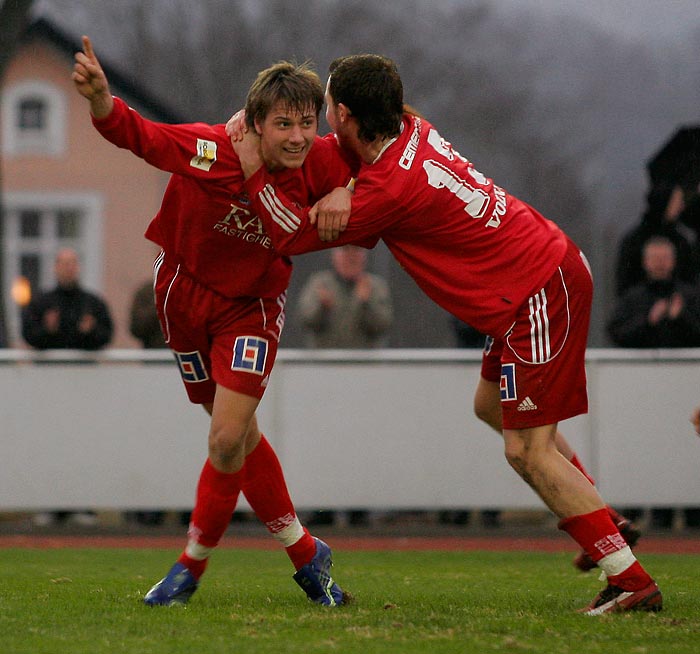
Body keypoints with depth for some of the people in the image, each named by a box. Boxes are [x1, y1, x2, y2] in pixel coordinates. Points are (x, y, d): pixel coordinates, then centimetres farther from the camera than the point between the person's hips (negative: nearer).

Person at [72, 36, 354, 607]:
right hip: (187, 292, 1)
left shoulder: (321, 166, -24)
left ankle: (193, 563, 8)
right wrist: (101, 99, -40)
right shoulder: (210, 152, -28)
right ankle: (305, 553, 27)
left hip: (254, 307, -1)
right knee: (239, 434, 11)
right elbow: (135, 133, -19)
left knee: (229, 438, -14)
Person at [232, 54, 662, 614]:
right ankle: (604, 527, 26)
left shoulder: (391, 187, -21)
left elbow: (294, 236, -14)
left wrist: (254, 171, -6)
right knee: (492, 406, 23)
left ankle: (631, 581, -9)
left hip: (539, 293, -10)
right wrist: (344, 192, -4)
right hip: (553, 266, 10)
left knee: (527, 450, -8)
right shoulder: (412, 129, 3)